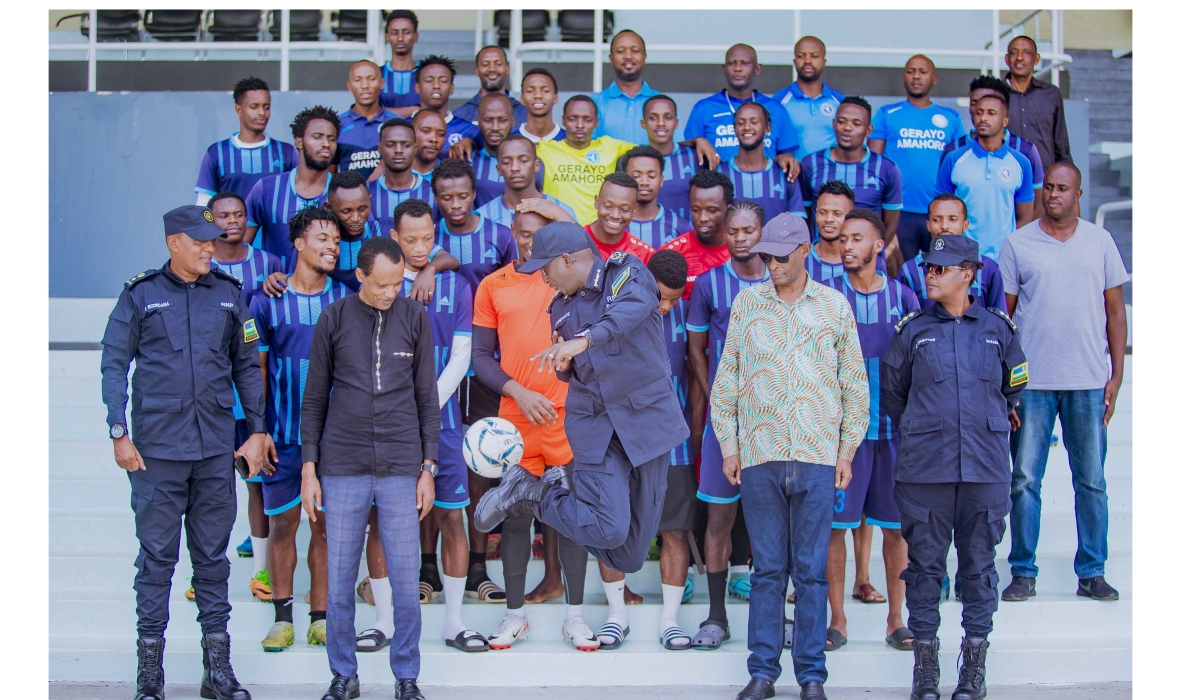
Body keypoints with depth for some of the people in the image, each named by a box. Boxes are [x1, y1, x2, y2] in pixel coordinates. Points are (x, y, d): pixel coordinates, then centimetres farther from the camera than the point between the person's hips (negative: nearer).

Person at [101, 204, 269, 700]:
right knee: (156, 556, 2)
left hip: (216, 451, 2)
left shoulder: (229, 294, 9)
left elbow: (247, 366, 13)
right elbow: (114, 364, 3)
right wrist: (119, 434, -4)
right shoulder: (140, 295, 3)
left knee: (213, 556, 8)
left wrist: (256, 431, 9)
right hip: (156, 451, -2)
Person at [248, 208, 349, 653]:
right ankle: (282, 618, 15)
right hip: (283, 433, -1)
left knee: (326, 524, 5)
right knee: (283, 521, 5)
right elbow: (257, 368, 5)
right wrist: (257, 429, -1)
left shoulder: (346, 300, 3)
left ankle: (319, 616, 15)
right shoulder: (267, 301, 1)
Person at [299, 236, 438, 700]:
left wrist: (428, 467, 4)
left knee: (406, 583, 2)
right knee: (340, 583, 6)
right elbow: (314, 398, 7)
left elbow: (427, 398, 8)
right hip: (342, 469, 0)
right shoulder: (334, 318, 3)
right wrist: (309, 468, 2)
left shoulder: (414, 318, 4)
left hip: (402, 469, 0)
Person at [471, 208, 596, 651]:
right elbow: (480, 356, 6)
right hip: (516, 417, 1)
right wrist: (518, 392, -6)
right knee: (516, 516, 6)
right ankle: (515, 614, 18)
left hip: (568, 413, -1)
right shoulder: (492, 286, 8)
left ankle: (574, 615, 14)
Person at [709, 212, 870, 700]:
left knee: (811, 571, 3)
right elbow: (726, 377, 10)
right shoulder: (747, 302, 8)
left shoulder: (834, 306, 6)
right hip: (759, 455, 1)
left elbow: (854, 383, 9)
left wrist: (847, 449, 4)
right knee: (767, 569, 5)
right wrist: (728, 445, 5)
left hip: (817, 457, -1)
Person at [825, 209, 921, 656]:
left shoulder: (902, 296, 6)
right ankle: (837, 620, 11)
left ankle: (896, 619, 18)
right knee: (834, 524, 0)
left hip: (895, 427, 2)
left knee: (896, 526, 7)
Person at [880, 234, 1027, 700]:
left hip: (986, 468, 0)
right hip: (924, 468, 0)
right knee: (925, 563, 3)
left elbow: (1014, 387, 20)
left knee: (979, 563, 6)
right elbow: (891, 392, 16)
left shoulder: (998, 328, 5)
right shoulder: (913, 330, 4)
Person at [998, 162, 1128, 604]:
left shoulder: (1100, 241, 8)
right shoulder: (1017, 244, 3)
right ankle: (1023, 572, 11)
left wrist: (1116, 375, 3)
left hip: (1089, 381, 1)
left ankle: (1092, 572, 16)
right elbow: (1002, 315, 4)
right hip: (1031, 382, -1)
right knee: (1025, 480, 1)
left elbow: (1115, 312, 10)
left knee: (1091, 481, 5)